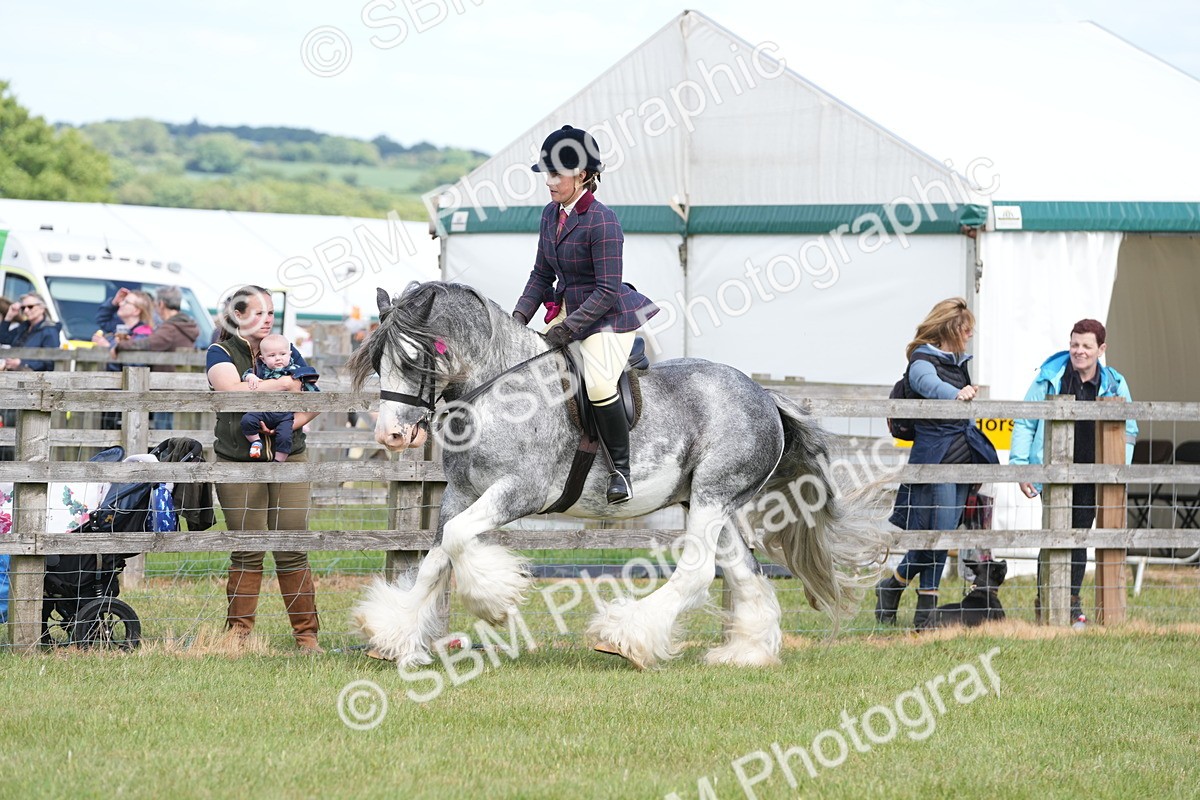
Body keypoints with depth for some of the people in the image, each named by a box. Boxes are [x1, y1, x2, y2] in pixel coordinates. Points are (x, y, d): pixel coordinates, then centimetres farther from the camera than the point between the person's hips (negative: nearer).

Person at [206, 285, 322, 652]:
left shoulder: (287, 352, 13)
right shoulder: (222, 354, 3)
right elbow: (233, 390, -17)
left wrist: (291, 423, -10)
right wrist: (285, 384, -9)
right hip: (239, 462, -2)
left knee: (292, 547, -2)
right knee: (247, 550, -3)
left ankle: (306, 633, 1)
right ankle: (238, 631, 6)